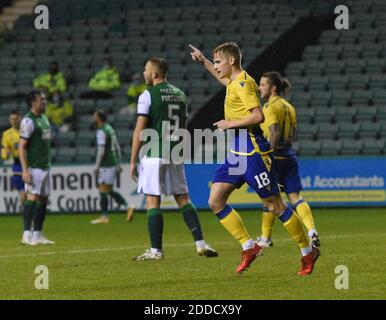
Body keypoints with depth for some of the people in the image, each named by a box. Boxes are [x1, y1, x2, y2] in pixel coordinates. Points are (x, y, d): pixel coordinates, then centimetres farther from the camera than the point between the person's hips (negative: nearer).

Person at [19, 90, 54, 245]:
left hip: (45, 167, 9)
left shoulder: (44, 118, 15)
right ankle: (27, 234, -13)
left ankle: (37, 235, 12)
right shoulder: (28, 121, -12)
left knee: (43, 199, 8)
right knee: (32, 197, -12)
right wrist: (25, 170, -21)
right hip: (34, 167, -9)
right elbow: (22, 147, -15)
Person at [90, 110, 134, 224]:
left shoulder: (101, 132, -13)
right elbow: (117, 148, 18)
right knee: (110, 191, 13)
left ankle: (104, 217, -2)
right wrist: (118, 164, 22)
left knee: (103, 190, -4)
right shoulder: (110, 129, 15)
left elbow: (101, 151, -20)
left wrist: (96, 167, -16)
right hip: (113, 164, 9)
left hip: (106, 166, -9)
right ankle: (128, 207, 3)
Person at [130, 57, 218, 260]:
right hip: (176, 156, 6)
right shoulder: (180, 94, 14)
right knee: (183, 199, 10)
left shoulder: (148, 95, -7)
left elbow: (139, 130, -10)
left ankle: (156, 250, -3)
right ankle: (200, 243, 1)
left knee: (152, 202, -2)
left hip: (154, 155, -6)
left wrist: (133, 161, -7)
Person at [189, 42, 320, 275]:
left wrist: (231, 124, -16)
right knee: (216, 201, -1)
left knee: (275, 205, -3)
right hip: (236, 152, 10)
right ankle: (249, 247, 4)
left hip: (253, 152, -10)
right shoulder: (235, 82, 14)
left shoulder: (244, 83, -15)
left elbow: (258, 116, -25)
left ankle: (308, 252, 9)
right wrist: (203, 61, 39)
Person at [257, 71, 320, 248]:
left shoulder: (270, 107, -10)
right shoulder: (289, 107, 15)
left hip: (275, 156, -7)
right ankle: (312, 231, -15)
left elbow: (275, 133, -23)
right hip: (289, 156, 7)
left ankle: (265, 238, 17)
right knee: (295, 197, 3)